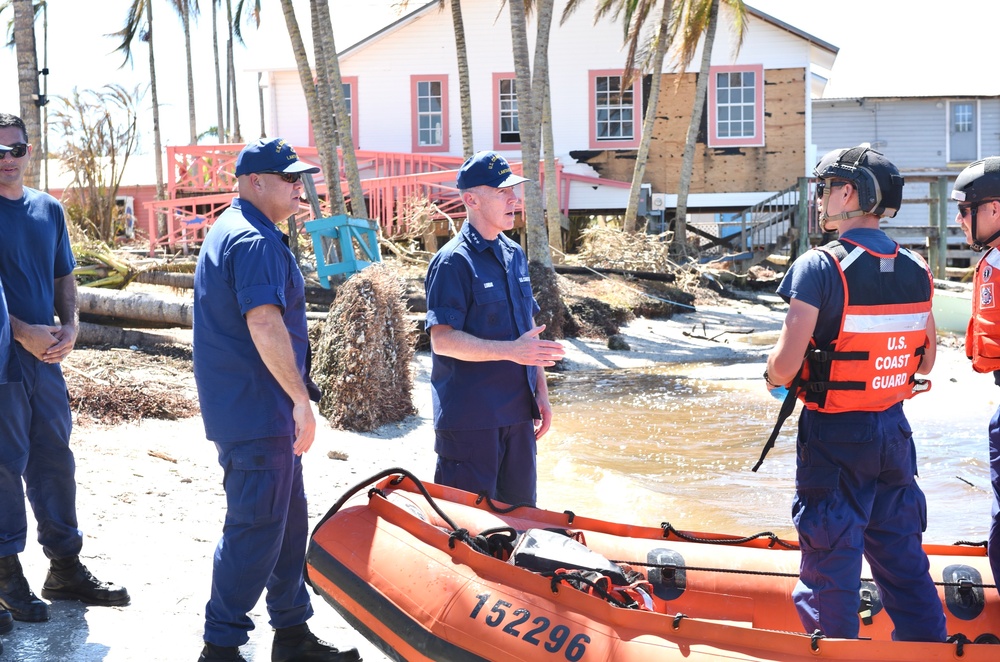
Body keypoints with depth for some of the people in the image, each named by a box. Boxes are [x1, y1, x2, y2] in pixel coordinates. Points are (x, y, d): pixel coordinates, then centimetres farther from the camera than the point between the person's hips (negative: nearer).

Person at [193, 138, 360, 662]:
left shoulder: (229, 230, 19)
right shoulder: (256, 240, -17)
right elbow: (264, 324, -27)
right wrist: (301, 399, -24)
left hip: (253, 409, 11)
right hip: (257, 413, -11)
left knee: (288, 522, 16)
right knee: (256, 529, -4)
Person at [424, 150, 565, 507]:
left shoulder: (514, 254, 12)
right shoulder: (453, 261, -12)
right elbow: (443, 340, -19)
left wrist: (540, 391, 15)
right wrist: (511, 351, -26)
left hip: (517, 410, 8)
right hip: (469, 416, -8)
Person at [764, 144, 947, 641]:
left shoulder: (820, 266, -17)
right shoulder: (915, 270, 2)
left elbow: (785, 365, -20)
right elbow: (925, 362, 11)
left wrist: (773, 376, 1)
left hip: (834, 437, -5)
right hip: (894, 432, 6)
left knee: (830, 564, 5)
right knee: (903, 560, 16)